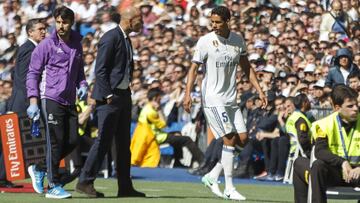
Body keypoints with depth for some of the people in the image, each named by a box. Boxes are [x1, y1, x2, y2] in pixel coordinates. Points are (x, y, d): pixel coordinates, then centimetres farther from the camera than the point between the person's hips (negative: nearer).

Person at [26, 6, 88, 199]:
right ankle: (54, 187, 0)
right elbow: (33, 73, -3)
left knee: (72, 141, 3)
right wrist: (33, 102, -11)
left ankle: (39, 169, 22)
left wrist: (82, 84, 5)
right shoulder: (47, 45, -4)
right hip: (50, 99, -6)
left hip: (69, 101, 6)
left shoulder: (76, 45, 12)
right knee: (55, 141, -7)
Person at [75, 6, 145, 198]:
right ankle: (85, 182, -4)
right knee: (103, 141, -9)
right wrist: (108, 95, -19)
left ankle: (125, 187, 13)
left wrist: (127, 93, 14)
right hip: (109, 96, -10)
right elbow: (100, 69, -17)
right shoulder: (110, 38, -13)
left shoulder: (126, 39, 16)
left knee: (124, 143, 10)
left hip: (123, 95, 10)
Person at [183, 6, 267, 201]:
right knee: (230, 139, -12)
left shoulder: (238, 40, 5)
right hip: (213, 99, -6)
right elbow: (194, 68, -6)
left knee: (242, 139, 1)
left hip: (231, 99, 6)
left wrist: (259, 91, 8)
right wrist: (188, 94, -16)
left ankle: (212, 176, 12)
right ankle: (229, 188, -6)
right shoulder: (206, 41, -9)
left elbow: (246, 67, 14)